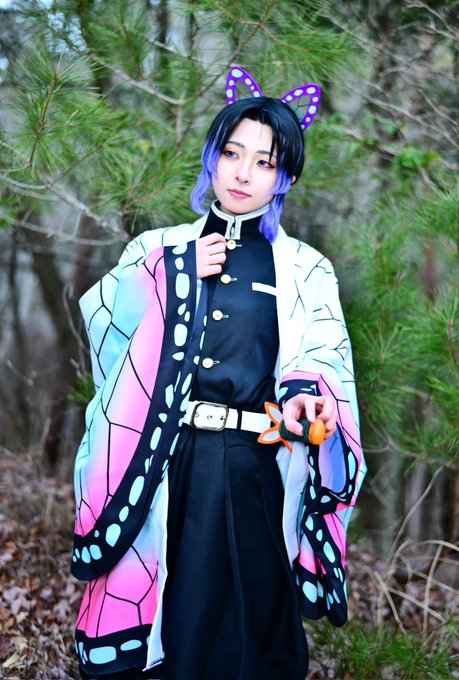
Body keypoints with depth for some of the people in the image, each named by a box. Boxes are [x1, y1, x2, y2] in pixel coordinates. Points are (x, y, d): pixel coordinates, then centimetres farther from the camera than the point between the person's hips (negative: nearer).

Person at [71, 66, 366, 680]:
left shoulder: (305, 272, 7)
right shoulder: (160, 250, 12)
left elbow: (322, 354, -8)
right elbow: (101, 319, -1)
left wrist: (303, 394, -28)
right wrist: (167, 279, -9)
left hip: (252, 471, -1)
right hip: (159, 464, 1)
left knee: (239, 614, 7)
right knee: (145, 607, 8)